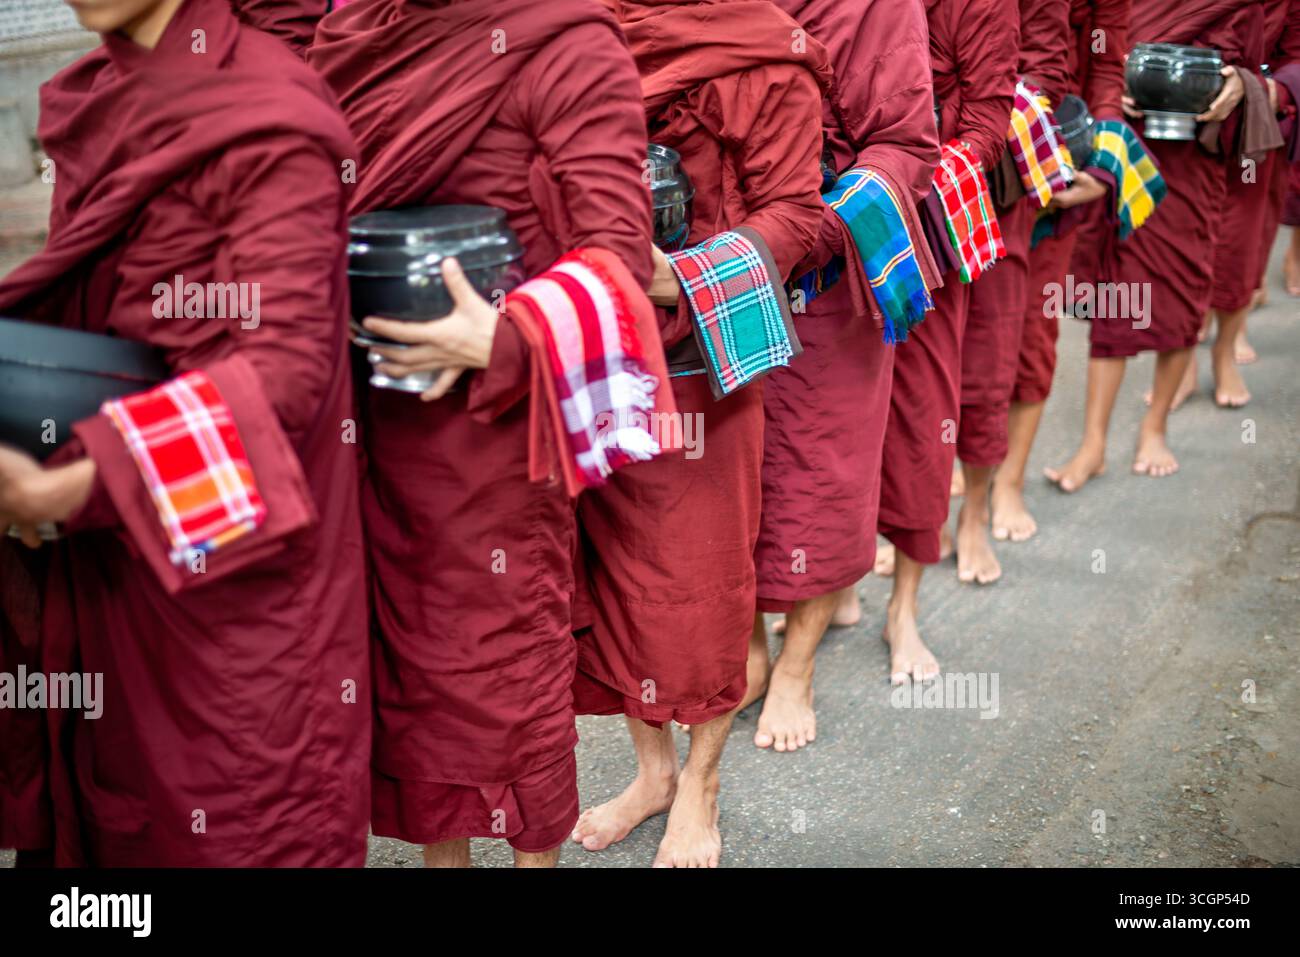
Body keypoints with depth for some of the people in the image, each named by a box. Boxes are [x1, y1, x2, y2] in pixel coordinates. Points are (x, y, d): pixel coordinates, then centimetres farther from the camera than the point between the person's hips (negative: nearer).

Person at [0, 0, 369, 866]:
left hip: (236, 547, -7)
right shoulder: (93, 104, 9)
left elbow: (288, 362, -21)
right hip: (108, 548, 7)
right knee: (124, 800, 15)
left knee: (247, 807, 4)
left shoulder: (266, 119, -14)